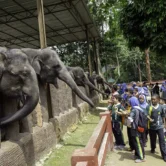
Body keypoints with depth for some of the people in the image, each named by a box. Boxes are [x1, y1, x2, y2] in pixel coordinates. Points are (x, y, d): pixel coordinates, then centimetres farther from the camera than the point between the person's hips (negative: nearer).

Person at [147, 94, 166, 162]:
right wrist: (149, 119, -31)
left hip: (159, 126, 0)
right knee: (152, 139, 16)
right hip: (151, 126, 1)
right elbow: (147, 115, -12)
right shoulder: (149, 107, -7)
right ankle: (153, 149, 43)